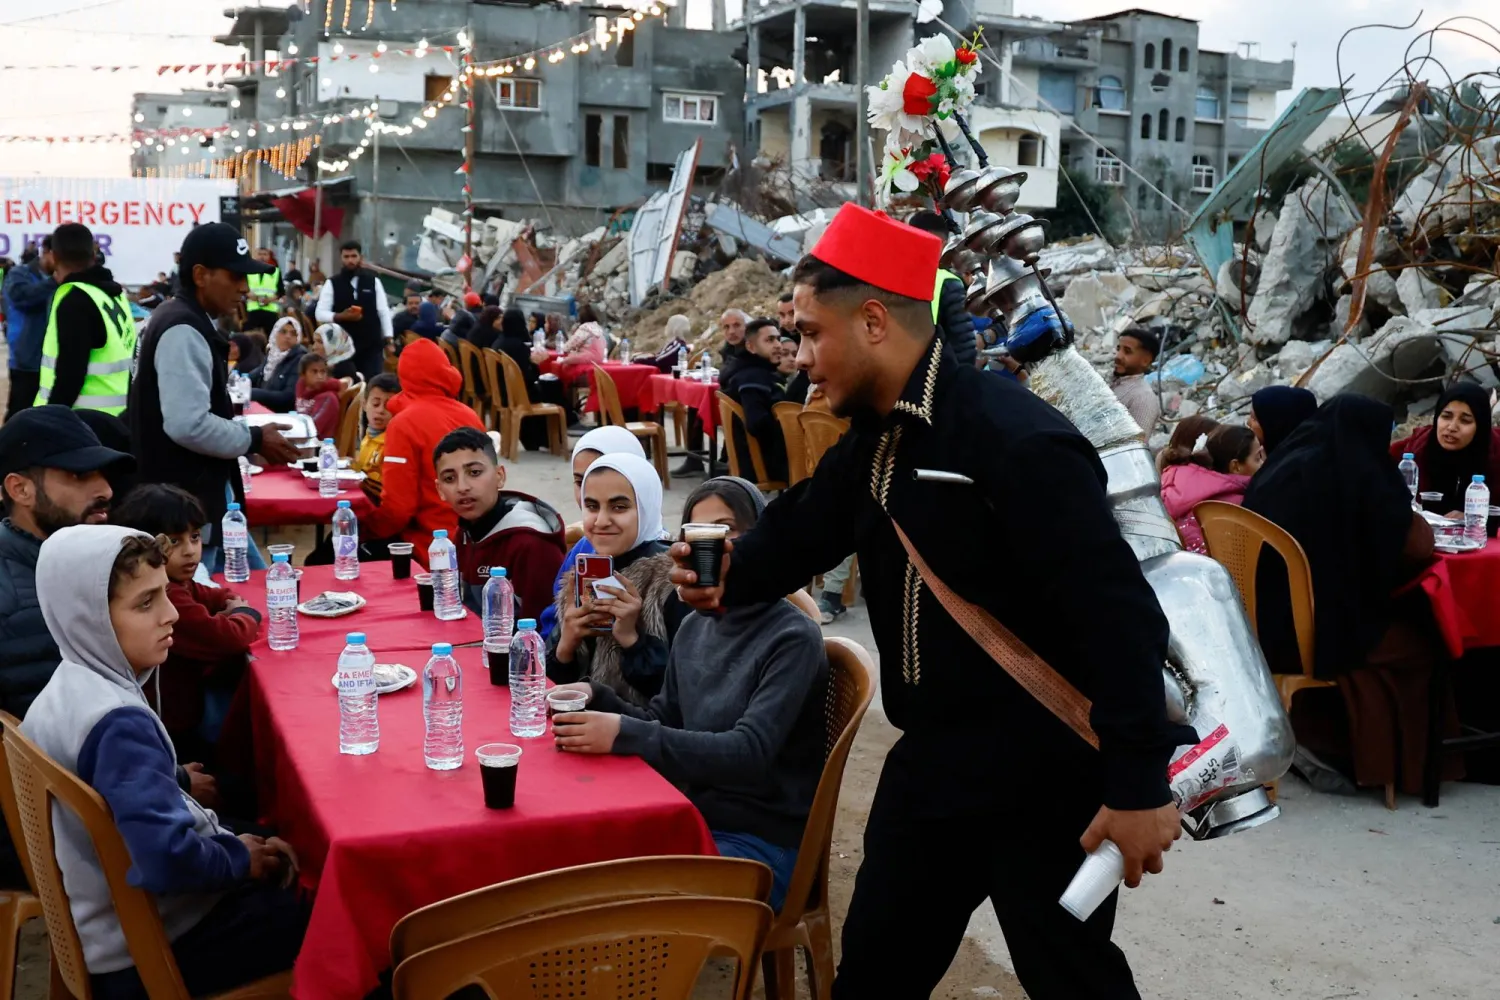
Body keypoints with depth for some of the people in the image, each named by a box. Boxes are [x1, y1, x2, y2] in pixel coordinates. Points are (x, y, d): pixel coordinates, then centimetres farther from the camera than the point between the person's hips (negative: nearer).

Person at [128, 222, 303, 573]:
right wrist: (255, 440, -15)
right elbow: (188, 425, -29)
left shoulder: (188, 323, 13)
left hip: (202, 497, 11)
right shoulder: (183, 332, -19)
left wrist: (247, 433, 10)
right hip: (185, 507, -11)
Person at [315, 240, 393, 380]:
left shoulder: (373, 281, 6)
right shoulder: (332, 283, 2)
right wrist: (340, 316, -19)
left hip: (372, 345, 1)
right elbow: (320, 314, -1)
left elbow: (384, 311, 5)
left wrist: (388, 339, -2)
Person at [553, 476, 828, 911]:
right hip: (694, 820, 6)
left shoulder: (793, 638, -15)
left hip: (761, 841, -6)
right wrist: (597, 700, -7)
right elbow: (663, 723, 13)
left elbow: (750, 753, -24)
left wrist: (625, 735, -31)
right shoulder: (693, 628, 7)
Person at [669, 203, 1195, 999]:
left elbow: (1116, 614, -26)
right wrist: (733, 578, -7)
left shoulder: (1016, 440, -24)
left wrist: (1138, 784, -25)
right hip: (933, 759, 8)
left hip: (1043, 775, -8)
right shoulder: (874, 440, 4)